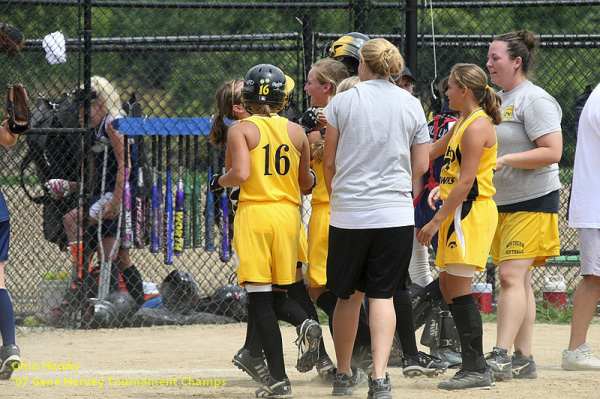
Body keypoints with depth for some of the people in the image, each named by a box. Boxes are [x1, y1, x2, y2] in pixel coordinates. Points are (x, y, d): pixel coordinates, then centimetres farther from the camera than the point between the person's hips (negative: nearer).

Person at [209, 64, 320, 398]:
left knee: (260, 297, -2)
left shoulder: (241, 130, -4)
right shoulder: (296, 132, 7)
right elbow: (306, 183, 13)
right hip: (289, 214, 4)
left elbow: (241, 174, -17)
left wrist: (219, 182, 3)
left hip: (254, 214, -4)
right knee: (281, 291, 17)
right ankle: (305, 323, -18)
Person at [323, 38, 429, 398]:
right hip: (395, 212, 1)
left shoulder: (342, 102, -2)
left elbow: (329, 162, 3)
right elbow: (421, 166, 7)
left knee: (349, 294, 12)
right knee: (383, 295, 3)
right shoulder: (412, 105, 4)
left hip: (348, 213, -1)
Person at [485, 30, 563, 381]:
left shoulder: (534, 100, -12)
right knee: (518, 280, 8)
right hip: (502, 204, 9)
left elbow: (552, 151, -21)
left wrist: (505, 160, -24)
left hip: (532, 203, -9)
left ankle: (501, 357, -22)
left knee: (512, 276, -17)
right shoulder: (497, 100, 16)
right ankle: (524, 360, 9)